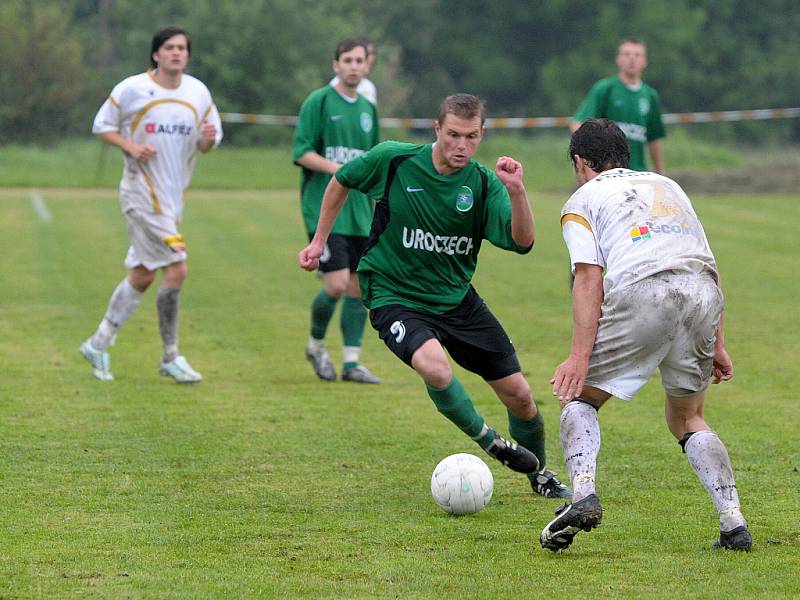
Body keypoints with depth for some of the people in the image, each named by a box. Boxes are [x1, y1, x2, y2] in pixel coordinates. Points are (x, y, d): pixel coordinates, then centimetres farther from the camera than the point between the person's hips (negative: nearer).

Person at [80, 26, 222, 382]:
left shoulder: (198, 92, 6)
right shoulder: (132, 89, -8)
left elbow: (207, 143, 12)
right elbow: (102, 126, 2)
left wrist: (208, 138, -12)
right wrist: (131, 146, -16)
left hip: (174, 194, 7)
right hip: (142, 191, -7)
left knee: (142, 277, 12)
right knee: (176, 270, -14)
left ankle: (99, 345, 26)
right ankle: (171, 358, -4)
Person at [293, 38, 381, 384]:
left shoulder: (368, 109, 15)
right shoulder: (319, 102, -4)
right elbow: (301, 152, -10)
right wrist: (335, 167, -22)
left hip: (359, 211, 6)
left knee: (359, 287, 4)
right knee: (337, 283, -14)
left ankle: (351, 362, 11)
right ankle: (316, 345, 11)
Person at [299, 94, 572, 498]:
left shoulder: (483, 184, -11)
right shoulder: (393, 161, -14)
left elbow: (522, 242, -24)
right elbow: (342, 181, 6)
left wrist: (517, 192, -39)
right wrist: (319, 240, 7)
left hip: (457, 298, 3)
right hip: (393, 296, -3)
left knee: (519, 396, 3)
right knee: (434, 367, -35)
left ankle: (539, 474, 33)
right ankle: (489, 443, -9)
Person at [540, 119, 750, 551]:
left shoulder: (582, 200, 18)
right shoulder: (667, 186, 34)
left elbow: (589, 277, 2)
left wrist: (580, 356, -4)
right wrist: (716, 347, 27)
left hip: (643, 293, -5)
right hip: (704, 293, 5)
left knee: (578, 396, 13)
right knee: (687, 418, 22)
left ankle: (583, 495, -11)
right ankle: (734, 523, 6)